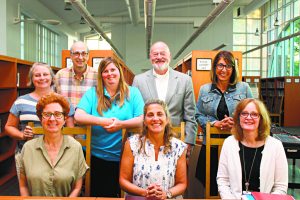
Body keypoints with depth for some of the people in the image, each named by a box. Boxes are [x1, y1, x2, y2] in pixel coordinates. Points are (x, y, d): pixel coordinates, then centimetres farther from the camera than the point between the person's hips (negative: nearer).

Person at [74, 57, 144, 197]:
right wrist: (102, 121, -21)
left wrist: (121, 124, -24)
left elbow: (142, 119, -8)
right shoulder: (92, 93, 4)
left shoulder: (133, 93, 3)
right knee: (99, 195, 12)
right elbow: (78, 116, -8)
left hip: (125, 158, 0)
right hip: (97, 158, 0)